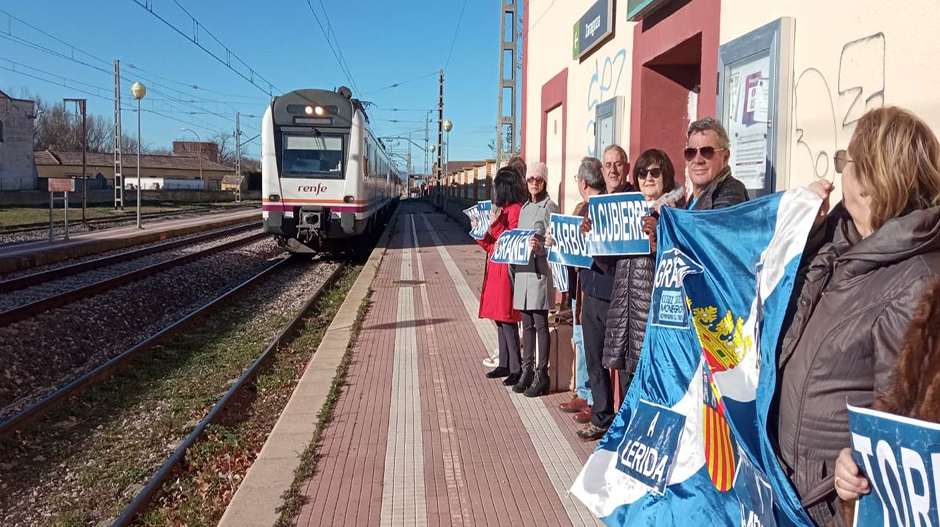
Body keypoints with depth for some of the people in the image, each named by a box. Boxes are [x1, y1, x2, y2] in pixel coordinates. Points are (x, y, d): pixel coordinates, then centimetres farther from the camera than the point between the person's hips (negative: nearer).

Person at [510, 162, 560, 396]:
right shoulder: (524, 208, 18)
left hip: (540, 271, -7)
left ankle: (541, 375, 1)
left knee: (540, 324, -4)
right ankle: (526, 371, 19)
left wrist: (539, 247, -27)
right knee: (527, 324, 11)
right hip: (523, 269, 7)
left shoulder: (550, 208, -4)